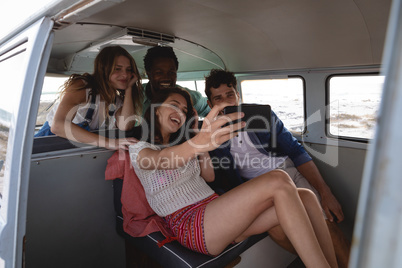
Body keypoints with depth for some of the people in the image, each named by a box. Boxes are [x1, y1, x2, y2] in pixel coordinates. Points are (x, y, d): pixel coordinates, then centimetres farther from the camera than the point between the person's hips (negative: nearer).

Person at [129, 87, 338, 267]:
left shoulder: (179, 143, 24)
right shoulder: (139, 148, 2)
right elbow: (160, 160, -24)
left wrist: (202, 139, 10)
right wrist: (199, 142, -45)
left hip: (214, 208, 7)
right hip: (190, 224, -7)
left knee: (306, 197, -13)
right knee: (278, 181, -27)